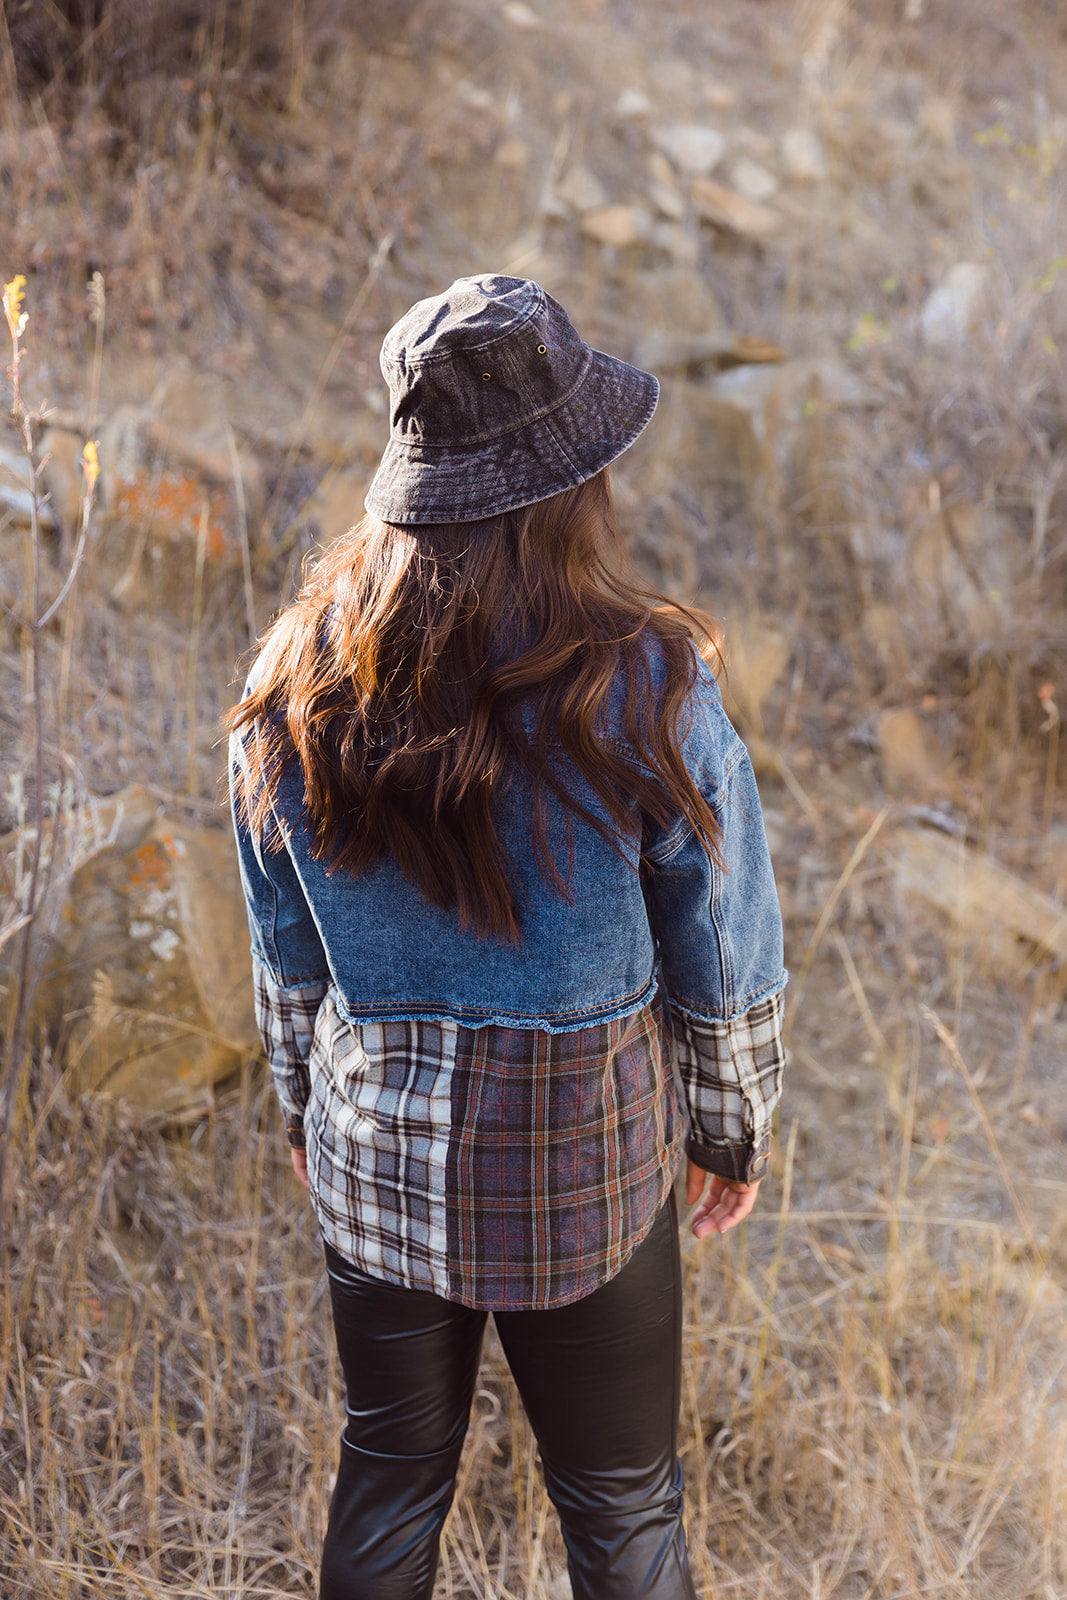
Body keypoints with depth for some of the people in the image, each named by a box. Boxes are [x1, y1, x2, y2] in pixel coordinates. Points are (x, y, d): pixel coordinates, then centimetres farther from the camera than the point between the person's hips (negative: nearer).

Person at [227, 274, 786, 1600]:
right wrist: (735, 1134, 7)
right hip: (585, 1168, -3)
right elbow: (727, 969, -11)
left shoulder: (297, 682, -12)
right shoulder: (644, 693, -23)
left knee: (387, 1477, 26)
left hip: (374, 1155, 3)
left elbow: (286, 954, 1)